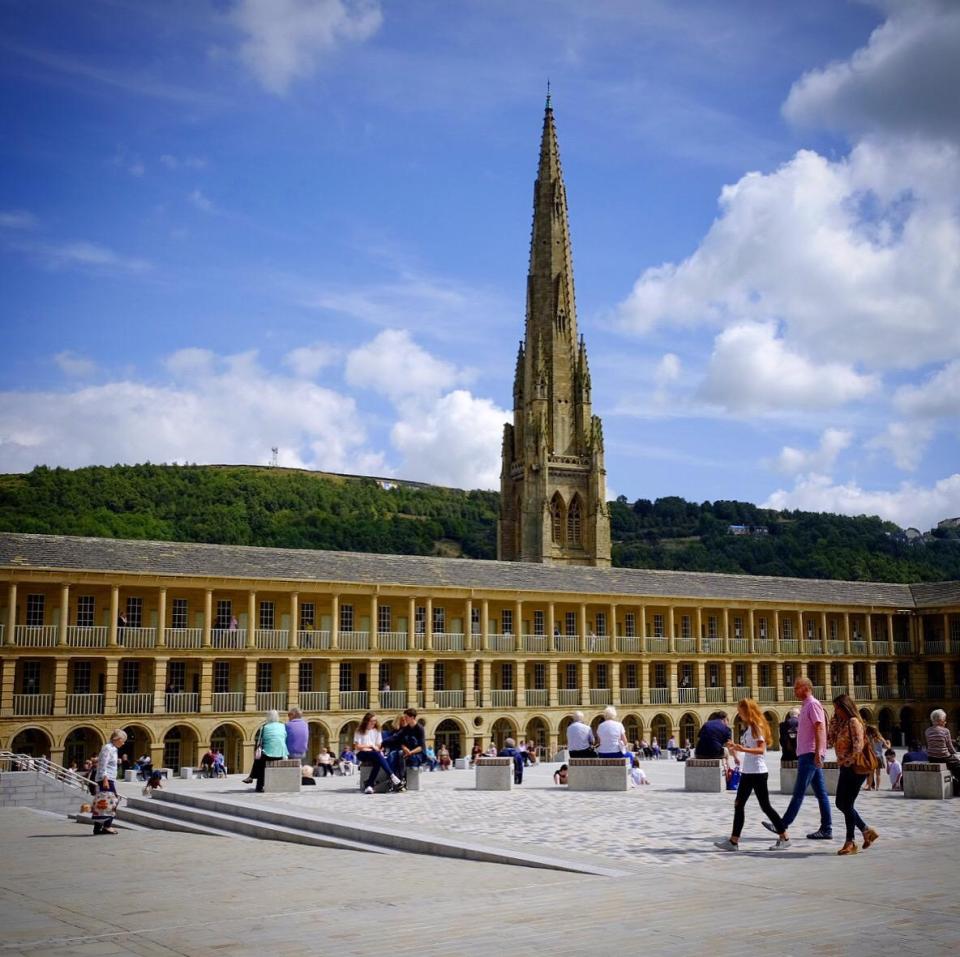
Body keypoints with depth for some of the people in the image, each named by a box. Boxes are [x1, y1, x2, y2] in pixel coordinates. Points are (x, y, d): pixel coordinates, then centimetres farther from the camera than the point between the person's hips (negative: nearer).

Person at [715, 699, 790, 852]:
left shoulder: (757, 727, -13)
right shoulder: (748, 727, 13)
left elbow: (761, 749, -24)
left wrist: (743, 749, -36)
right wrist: (735, 747, 10)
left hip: (758, 772, -9)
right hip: (747, 772, 9)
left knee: (765, 806, -3)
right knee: (738, 805, 6)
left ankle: (784, 838, 8)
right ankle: (733, 841, 8)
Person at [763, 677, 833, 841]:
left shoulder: (813, 704, -10)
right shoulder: (805, 706, 20)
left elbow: (820, 728, -17)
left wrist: (817, 753, -23)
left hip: (810, 754, -10)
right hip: (806, 754, 10)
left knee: (799, 792, -8)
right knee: (821, 793, 7)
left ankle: (783, 825, -8)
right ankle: (826, 829, 7)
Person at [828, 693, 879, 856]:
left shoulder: (853, 722, -14)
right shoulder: (841, 723, 13)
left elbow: (858, 746, -21)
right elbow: (830, 741, 13)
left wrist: (847, 762, -15)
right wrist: (833, 721, 5)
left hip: (854, 768, -9)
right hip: (845, 768, 9)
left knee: (847, 805, -5)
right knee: (841, 804, 11)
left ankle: (850, 842, 5)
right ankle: (867, 831, 23)